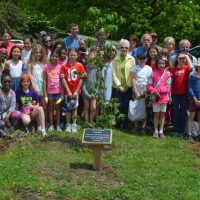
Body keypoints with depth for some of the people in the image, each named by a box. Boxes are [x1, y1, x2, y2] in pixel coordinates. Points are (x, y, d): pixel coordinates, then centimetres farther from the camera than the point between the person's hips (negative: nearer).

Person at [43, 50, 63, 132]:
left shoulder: (60, 67, -3)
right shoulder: (46, 66, -1)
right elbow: (45, 80, 2)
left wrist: (62, 93, -5)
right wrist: (45, 92, -2)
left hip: (58, 91, -1)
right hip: (50, 91, 1)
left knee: (58, 108, 6)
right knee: (51, 108, 8)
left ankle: (58, 125, 12)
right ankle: (51, 125, 15)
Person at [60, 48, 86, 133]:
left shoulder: (80, 66, -4)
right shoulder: (64, 66, -6)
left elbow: (81, 79, -4)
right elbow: (63, 79, -7)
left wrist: (76, 91, -8)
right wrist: (68, 91, -10)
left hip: (76, 91, 0)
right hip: (67, 91, 0)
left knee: (74, 107, 8)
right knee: (68, 107, 8)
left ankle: (74, 125, 16)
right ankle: (68, 125, 17)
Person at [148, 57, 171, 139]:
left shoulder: (167, 74, -3)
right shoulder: (154, 73, -2)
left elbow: (168, 87, -7)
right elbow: (150, 85, -3)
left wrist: (159, 90, -18)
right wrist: (154, 91, -18)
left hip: (164, 97, 0)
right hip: (155, 97, 0)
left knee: (162, 114, 9)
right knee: (156, 114, 6)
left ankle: (161, 131, 16)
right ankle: (156, 131, 14)